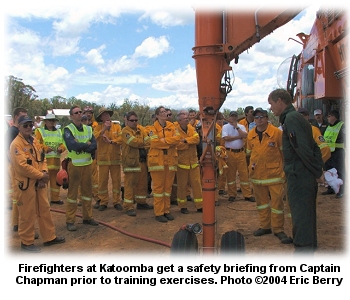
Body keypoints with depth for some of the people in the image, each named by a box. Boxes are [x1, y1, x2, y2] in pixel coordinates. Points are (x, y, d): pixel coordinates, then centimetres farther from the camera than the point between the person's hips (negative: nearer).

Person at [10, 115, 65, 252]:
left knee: (45, 209, 15)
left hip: (39, 182, 8)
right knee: (27, 214, 3)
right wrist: (41, 175, -18)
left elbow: (42, 159, 10)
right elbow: (22, 166, -23)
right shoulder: (16, 144, -15)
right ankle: (26, 242, 19)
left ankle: (50, 237, 28)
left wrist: (44, 173, -8)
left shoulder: (34, 141, 11)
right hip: (26, 183, -8)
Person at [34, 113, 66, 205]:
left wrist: (61, 148, -8)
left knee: (55, 179, 12)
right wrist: (45, 148, -22)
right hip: (44, 159, -5)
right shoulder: (39, 131, 2)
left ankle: (55, 198, 22)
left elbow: (63, 143, 13)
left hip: (56, 159, 5)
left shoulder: (59, 132, 18)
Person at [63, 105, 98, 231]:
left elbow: (94, 145, -4)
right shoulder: (68, 129, -7)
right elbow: (73, 145, -23)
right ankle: (70, 221, 10)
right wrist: (87, 144, -10)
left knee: (87, 190, 13)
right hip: (74, 164, -5)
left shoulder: (88, 129, 9)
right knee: (72, 192, 1)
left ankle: (87, 217, 25)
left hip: (87, 163, 6)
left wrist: (80, 146, -17)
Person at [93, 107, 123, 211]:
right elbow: (94, 137, -15)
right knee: (103, 181, 4)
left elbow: (121, 138, -9)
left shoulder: (117, 126, 5)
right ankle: (103, 202, 17)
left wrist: (111, 141, -18)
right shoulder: (98, 127, 4)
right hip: (103, 158, 0)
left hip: (116, 158, 0)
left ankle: (117, 201, 17)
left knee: (117, 180, 6)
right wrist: (104, 129, -20)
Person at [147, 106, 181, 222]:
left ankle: (166, 210, 20)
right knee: (158, 186, 0)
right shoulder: (153, 128, -3)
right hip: (157, 159, -4)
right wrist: (170, 142, -11)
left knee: (168, 186, 10)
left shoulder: (172, 126, 9)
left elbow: (177, 138, -6)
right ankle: (159, 213, 7)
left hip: (170, 160, 4)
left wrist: (163, 140, -15)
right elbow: (155, 142, -17)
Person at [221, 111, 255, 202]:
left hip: (241, 152, 2)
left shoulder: (241, 126, 9)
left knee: (244, 173, 3)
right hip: (230, 152, -2)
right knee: (230, 174, 4)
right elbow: (225, 138, -13)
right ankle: (232, 194, 14)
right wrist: (238, 137, -7)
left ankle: (247, 195, 9)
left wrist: (236, 127, -8)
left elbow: (245, 135, -9)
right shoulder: (225, 127, 2)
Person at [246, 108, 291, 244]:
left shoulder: (276, 132, -7)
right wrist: (252, 164, 10)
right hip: (257, 174, 4)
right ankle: (265, 226, 28)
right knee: (261, 201, 13)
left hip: (274, 173, -4)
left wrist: (285, 169, 0)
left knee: (277, 201, -1)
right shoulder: (250, 135, 6)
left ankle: (278, 229, 13)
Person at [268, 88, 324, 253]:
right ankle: (309, 248, 32)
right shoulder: (297, 117, 16)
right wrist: (319, 169, 12)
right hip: (307, 177, 10)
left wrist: (317, 173, -13)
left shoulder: (291, 119, -15)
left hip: (298, 177, -10)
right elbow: (314, 147, 17)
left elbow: (303, 149, -21)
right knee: (307, 217, 19)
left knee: (301, 219, -3)